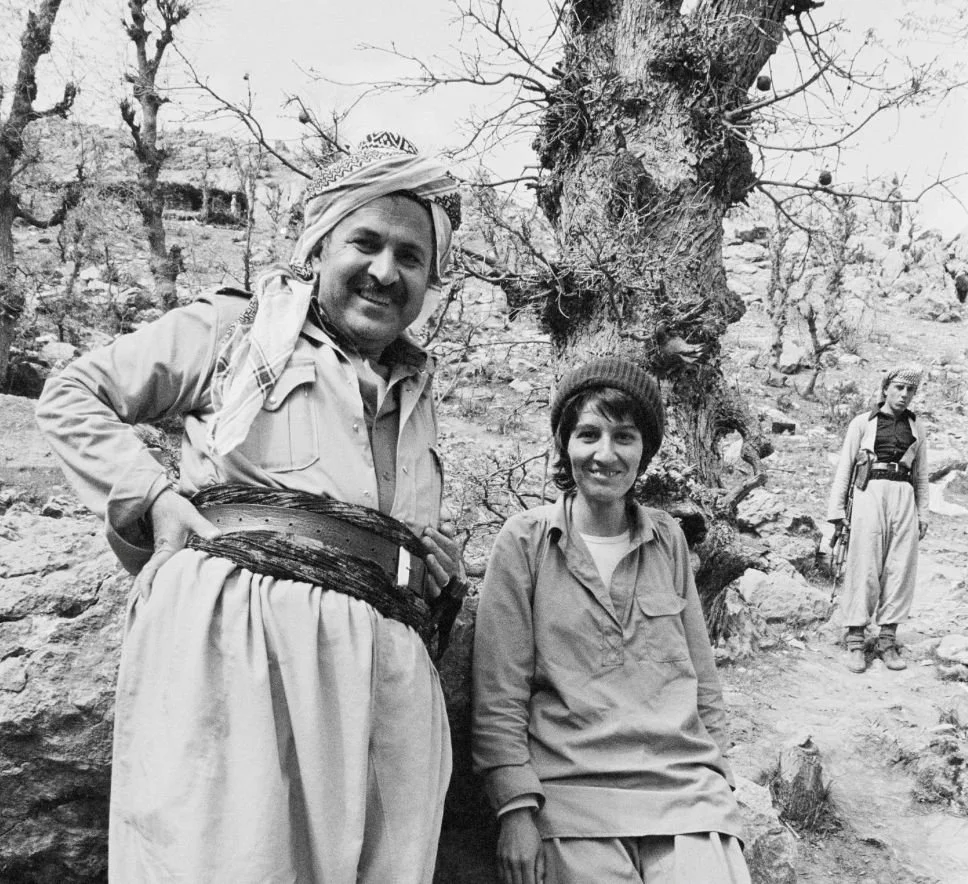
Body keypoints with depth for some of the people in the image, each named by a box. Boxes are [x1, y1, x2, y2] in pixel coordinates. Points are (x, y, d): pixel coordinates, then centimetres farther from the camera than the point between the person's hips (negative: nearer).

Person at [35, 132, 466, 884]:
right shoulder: (238, 328, 8)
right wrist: (152, 497, -4)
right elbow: (72, 397, 10)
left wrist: (440, 560, 14)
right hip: (230, 634, -5)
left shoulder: (416, 392, 24)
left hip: (384, 670, 6)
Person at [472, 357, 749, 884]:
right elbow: (499, 696, -3)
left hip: (686, 788, 2)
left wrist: (716, 777, 12)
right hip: (574, 795, -2)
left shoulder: (667, 538, 8)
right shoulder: (525, 541, -2)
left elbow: (702, 674, 15)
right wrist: (517, 807, -8)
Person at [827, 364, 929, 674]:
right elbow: (844, 467, 6)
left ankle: (888, 639, 8)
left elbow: (921, 476, 20)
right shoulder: (862, 423, 7)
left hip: (904, 498, 3)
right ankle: (855, 642, -2)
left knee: (900, 568, 0)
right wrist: (836, 508, 0)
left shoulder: (916, 428, 16)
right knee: (864, 567, -6)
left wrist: (923, 514, 12)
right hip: (870, 494, -3)